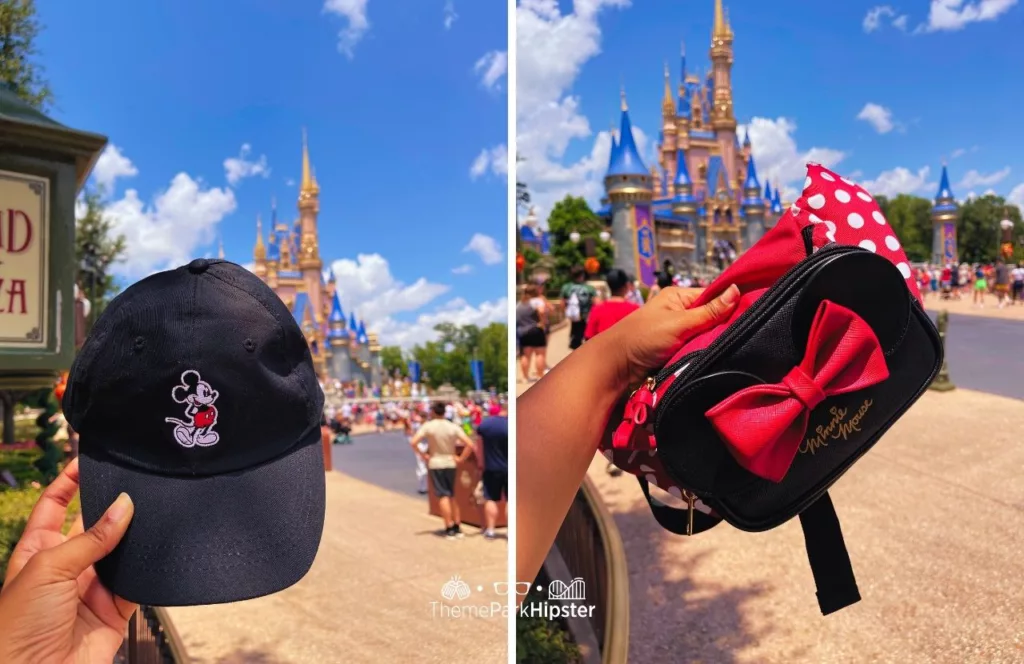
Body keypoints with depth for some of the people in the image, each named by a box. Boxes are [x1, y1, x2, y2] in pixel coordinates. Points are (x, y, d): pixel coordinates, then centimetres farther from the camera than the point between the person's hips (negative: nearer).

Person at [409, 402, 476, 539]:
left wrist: (422, 455, -4)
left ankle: (449, 528, -3)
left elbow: (413, 442, -16)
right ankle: (457, 526, 17)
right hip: (450, 463, 3)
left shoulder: (427, 426, -7)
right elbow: (470, 445, -11)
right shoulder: (453, 427, -2)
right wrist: (460, 459, -2)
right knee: (452, 496, 16)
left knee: (443, 496, 0)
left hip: (435, 464, -3)